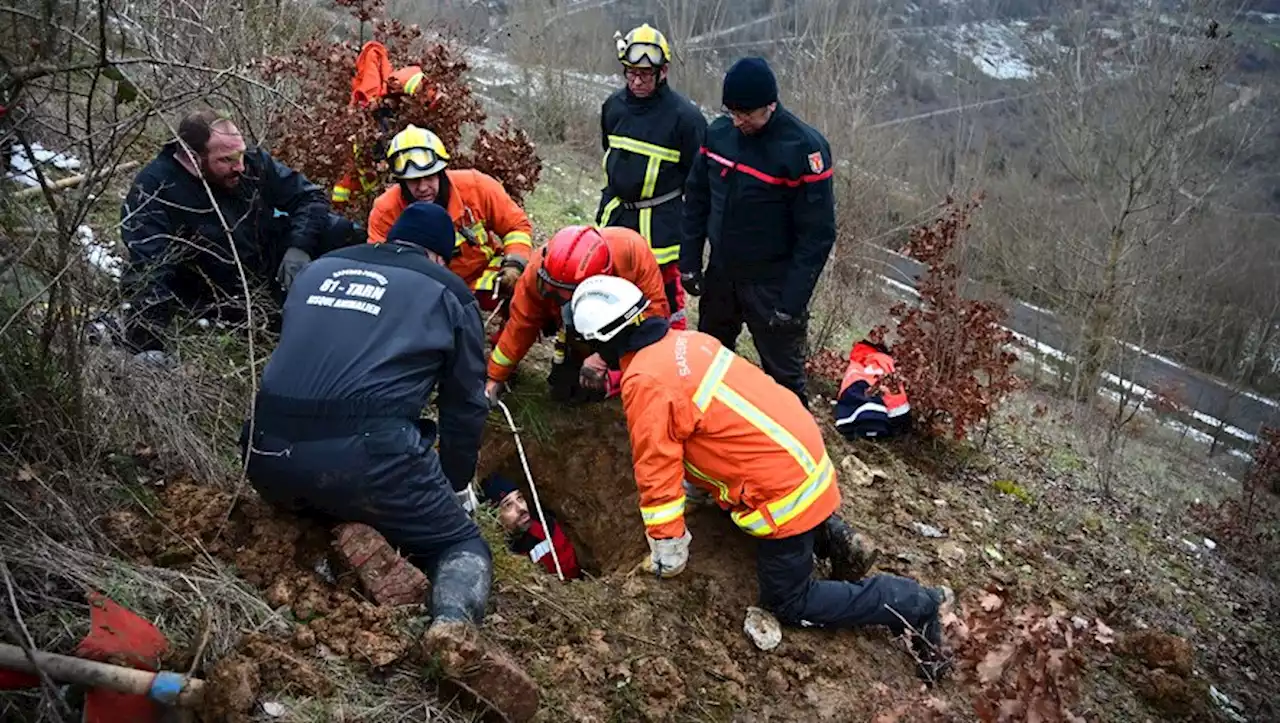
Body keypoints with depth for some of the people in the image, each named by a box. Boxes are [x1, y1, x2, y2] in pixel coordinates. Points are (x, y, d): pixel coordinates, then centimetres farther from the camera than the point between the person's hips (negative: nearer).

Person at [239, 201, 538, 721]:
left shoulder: (318, 269, 25)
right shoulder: (446, 291, 15)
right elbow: (466, 404, 18)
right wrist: (458, 484, 34)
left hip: (268, 450, 5)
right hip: (367, 450, -4)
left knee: (324, 492, 37)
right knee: (461, 543, 14)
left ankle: (350, 533, 1)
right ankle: (455, 624, -19)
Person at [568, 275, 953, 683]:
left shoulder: (646, 382, -21)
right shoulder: (685, 341, 6)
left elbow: (657, 473, -16)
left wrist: (666, 555, -3)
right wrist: (694, 487, 29)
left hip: (783, 487, -9)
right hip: (800, 454, 9)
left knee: (788, 604, 7)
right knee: (724, 497, 33)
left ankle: (912, 605, 7)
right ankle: (826, 534, 21)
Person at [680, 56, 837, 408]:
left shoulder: (804, 148, -20)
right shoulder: (719, 132, -4)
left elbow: (817, 234, -18)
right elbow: (697, 198, 8)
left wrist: (793, 302, -19)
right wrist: (689, 261, 4)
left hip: (771, 284, -6)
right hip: (720, 274, 6)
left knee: (783, 375, 5)